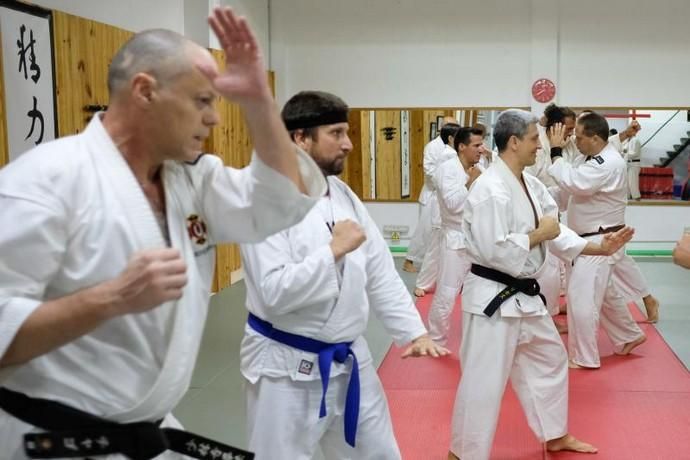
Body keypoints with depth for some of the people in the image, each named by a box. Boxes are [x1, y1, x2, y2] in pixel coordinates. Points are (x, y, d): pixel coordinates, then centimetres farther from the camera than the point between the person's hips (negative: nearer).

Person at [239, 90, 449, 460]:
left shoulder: (344, 195, 6)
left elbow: (381, 273, 9)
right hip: (288, 366, -7)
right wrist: (334, 251, -25)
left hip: (348, 359, 7)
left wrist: (413, 331, 4)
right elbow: (275, 292, -26)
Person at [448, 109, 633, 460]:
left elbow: (554, 231, 13)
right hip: (492, 299, -10)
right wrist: (539, 235, -15)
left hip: (524, 296, 10)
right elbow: (495, 251, -27)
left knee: (549, 359, 23)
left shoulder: (530, 184, 8)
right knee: (484, 380, -3)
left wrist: (599, 248, 4)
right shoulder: (490, 190, -22)